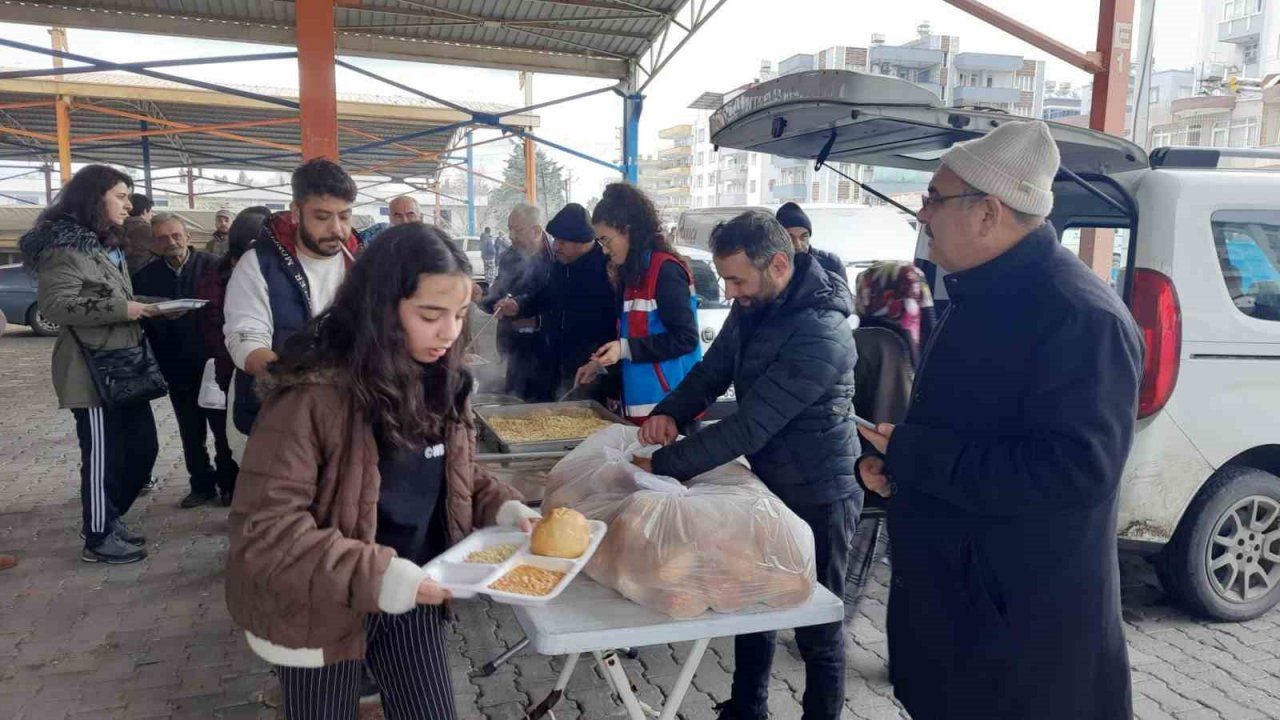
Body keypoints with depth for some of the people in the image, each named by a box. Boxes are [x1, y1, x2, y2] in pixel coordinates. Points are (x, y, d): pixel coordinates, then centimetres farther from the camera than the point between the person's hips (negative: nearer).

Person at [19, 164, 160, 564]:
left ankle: (108, 518, 29)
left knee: (143, 447, 13)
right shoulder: (63, 245, -10)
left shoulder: (108, 245, 20)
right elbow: (56, 303, -20)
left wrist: (144, 307, 11)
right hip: (92, 371, -9)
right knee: (103, 455, -1)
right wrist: (122, 309, -22)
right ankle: (98, 538, 13)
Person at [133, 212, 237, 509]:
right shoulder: (145, 277, 1)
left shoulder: (212, 266, -8)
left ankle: (229, 483, 19)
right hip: (178, 369, 3)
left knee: (223, 429, 7)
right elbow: (144, 323, 0)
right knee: (191, 434, 12)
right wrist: (160, 363, -8)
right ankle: (202, 485, 24)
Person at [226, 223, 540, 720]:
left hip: (411, 599, 5)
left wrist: (502, 507, -9)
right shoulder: (313, 394, -25)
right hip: (324, 610, -4)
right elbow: (264, 527, -26)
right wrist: (371, 574, -33)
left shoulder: (442, 381, -4)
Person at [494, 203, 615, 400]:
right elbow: (546, 296, 23)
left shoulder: (607, 267, -18)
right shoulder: (562, 264, 7)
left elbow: (616, 324, -20)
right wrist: (518, 306, 5)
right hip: (561, 368, 8)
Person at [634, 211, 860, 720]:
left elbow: (751, 424, -31)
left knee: (817, 627, 9)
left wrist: (661, 466, -28)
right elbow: (712, 371, 6)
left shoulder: (820, 335, -29)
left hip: (816, 496, -8)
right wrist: (670, 412, -15)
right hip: (766, 481, 8)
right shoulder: (751, 307, -2)